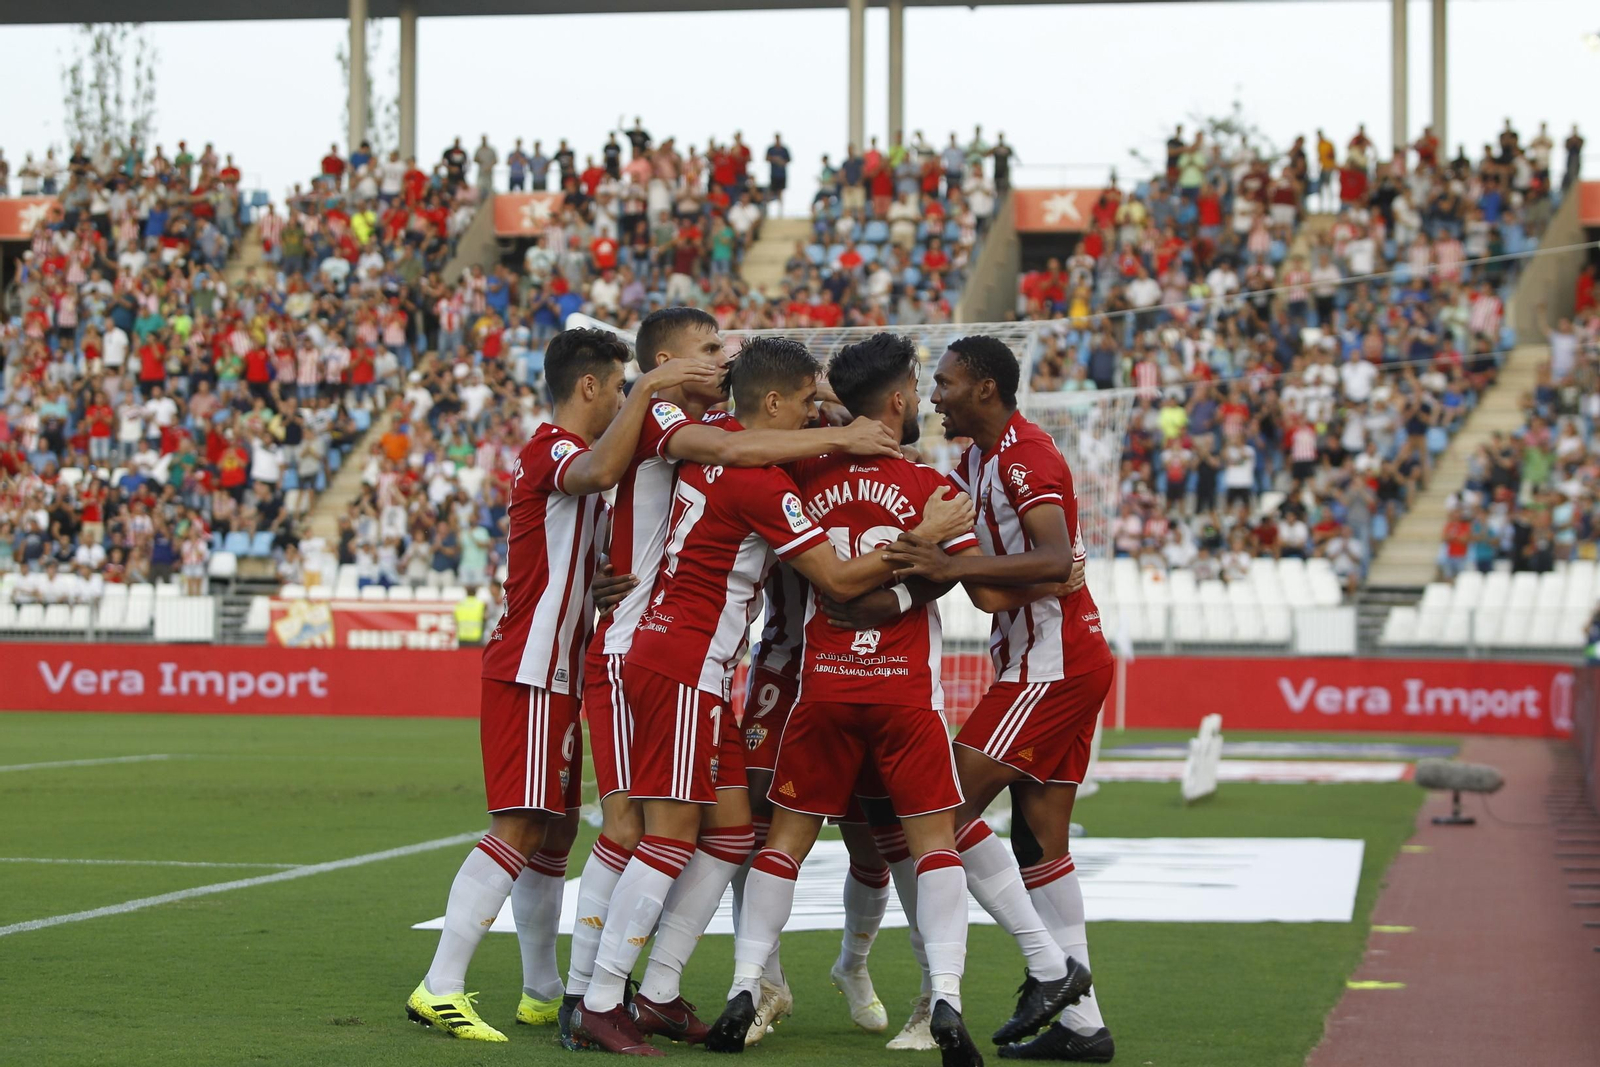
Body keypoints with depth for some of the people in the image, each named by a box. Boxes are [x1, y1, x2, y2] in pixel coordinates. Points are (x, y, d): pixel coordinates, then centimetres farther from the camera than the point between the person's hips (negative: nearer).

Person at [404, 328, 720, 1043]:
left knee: (555, 829, 13)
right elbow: (600, 472, -36)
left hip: (550, 672, 11)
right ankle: (439, 989, -19)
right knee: (521, 827, -15)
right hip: (532, 670, -11)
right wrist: (649, 388, -34)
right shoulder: (553, 448, -11)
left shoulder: (555, 453, 21)